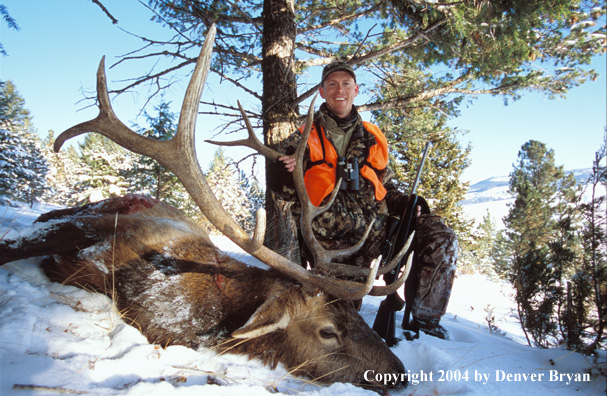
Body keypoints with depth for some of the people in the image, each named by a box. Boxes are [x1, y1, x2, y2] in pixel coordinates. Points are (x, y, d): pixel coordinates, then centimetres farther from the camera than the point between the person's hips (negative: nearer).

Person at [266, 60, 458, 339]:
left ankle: (424, 317, 0)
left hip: (374, 228, 4)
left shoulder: (371, 138, 19)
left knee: (440, 237, -12)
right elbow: (282, 187, 5)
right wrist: (283, 173, -19)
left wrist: (406, 205, 2)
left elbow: (385, 187, 23)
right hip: (331, 235, -3)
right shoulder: (304, 139, 9)